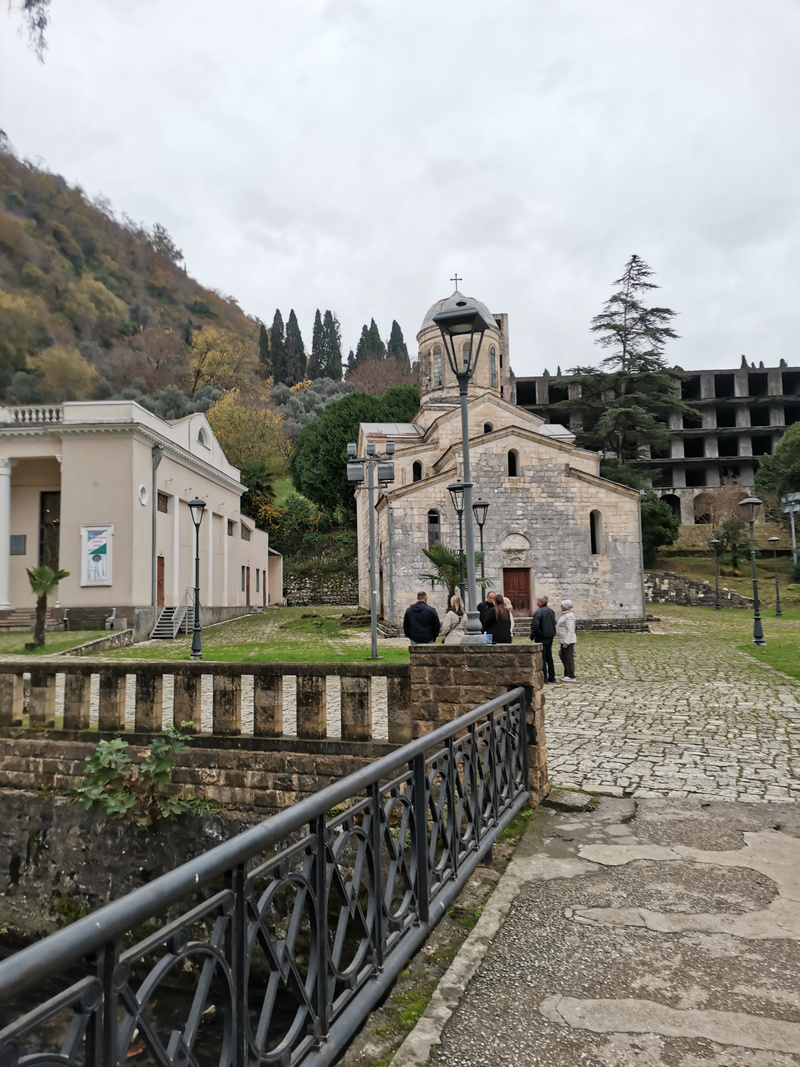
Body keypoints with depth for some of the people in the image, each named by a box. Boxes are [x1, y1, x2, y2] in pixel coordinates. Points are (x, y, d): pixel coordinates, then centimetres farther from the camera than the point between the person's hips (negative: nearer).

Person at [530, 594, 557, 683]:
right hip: (550, 637, 8)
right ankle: (551, 677, 18)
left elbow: (535, 625, -21)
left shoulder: (538, 612, -16)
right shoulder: (551, 611, 10)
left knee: (542, 658, -3)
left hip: (541, 637, -8)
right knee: (549, 657, 14)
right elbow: (554, 623, 17)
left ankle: (544, 678, -4)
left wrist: (532, 636, -10)